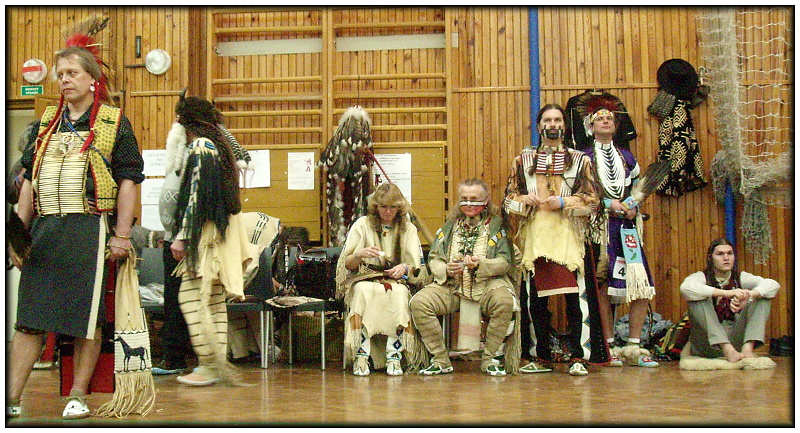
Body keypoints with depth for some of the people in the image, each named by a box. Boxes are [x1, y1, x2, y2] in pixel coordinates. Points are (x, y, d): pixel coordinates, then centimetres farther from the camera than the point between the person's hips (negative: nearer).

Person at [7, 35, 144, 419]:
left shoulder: (114, 123, 3)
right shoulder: (46, 123, 17)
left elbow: (128, 181, -1)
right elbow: (29, 182, 19)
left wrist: (121, 236, -7)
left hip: (90, 229, -4)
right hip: (44, 230, 4)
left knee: (87, 317, 1)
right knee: (28, 318, 2)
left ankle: (78, 396, 12)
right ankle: (11, 399, 6)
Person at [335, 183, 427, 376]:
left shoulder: (408, 228, 12)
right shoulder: (362, 224, 8)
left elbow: (416, 267, 5)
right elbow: (347, 264, 3)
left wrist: (405, 268, -19)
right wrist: (360, 254, -20)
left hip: (397, 281, 1)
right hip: (364, 280, -1)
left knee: (398, 294, -34)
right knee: (364, 291, -36)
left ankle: (394, 357, -35)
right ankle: (361, 356, -37)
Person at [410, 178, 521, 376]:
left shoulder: (496, 225, 7)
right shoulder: (450, 225, 18)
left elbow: (505, 262, -3)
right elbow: (434, 259, 13)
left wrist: (480, 265, -21)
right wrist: (446, 270, -10)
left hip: (487, 286, -3)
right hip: (451, 287, 3)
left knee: (504, 301, -36)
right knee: (419, 301, -23)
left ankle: (491, 358, -15)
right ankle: (440, 360, -11)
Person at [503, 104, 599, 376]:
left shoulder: (580, 160, 12)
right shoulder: (523, 161, 16)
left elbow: (591, 199, 6)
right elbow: (509, 198, 15)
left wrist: (563, 203, -9)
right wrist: (525, 200, -6)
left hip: (568, 234, -2)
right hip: (534, 235, 2)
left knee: (574, 297, -9)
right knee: (535, 298, 4)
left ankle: (578, 358, -4)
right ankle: (541, 358, 13)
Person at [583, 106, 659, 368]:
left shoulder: (627, 157, 19)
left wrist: (633, 207, 1)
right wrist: (608, 204, -11)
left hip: (626, 225, 3)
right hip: (599, 225, -3)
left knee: (642, 286, -6)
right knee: (602, 285, -5)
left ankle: (633, 348, 1)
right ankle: (609, 348, 2)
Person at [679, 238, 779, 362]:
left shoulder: (740, 278, 7)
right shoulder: (702, 277, -1)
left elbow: (773, 285, -8)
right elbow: (686, 288, -27)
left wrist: (748, 295, -29)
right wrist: (727, 293, -34)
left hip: (736, 340, 3)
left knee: (763, 297, -8)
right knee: (698, 300, -24)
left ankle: (748, 347, -30)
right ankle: (727, 350, -39)